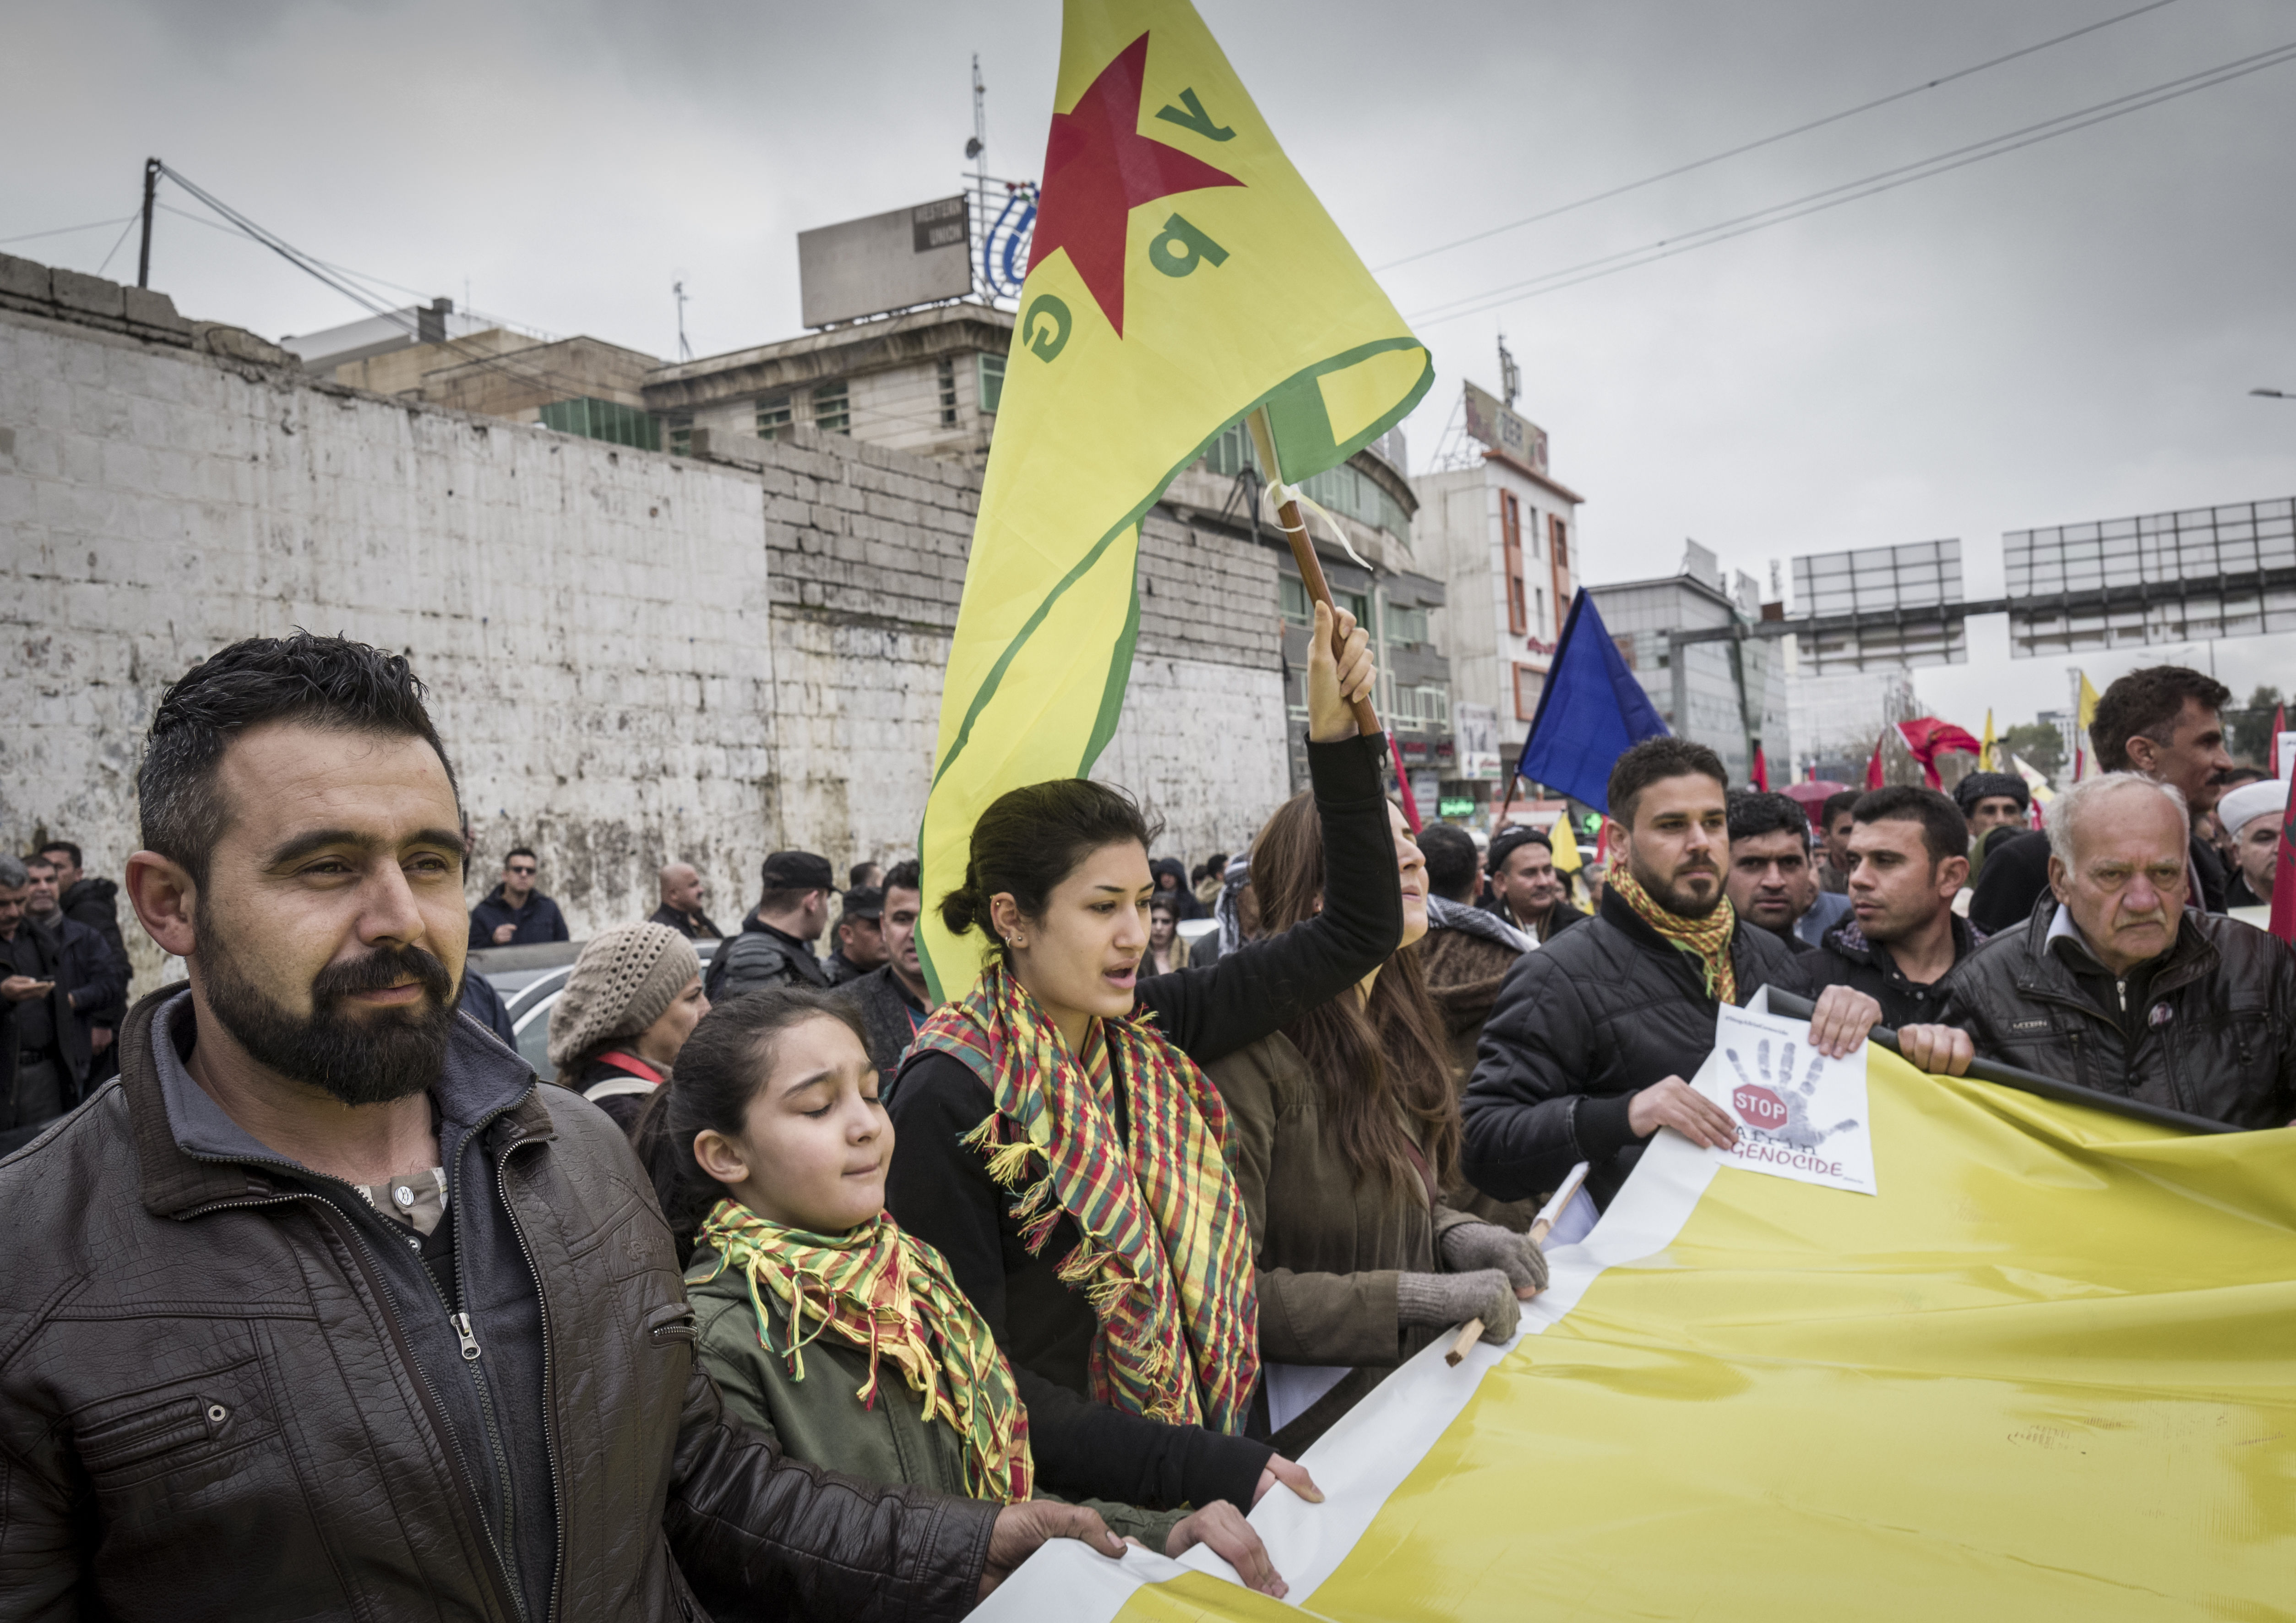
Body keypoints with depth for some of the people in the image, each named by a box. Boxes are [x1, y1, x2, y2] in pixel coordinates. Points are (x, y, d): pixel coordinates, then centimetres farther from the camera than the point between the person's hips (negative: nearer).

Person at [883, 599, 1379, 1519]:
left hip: (1209, 1456, 5)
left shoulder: (1146, 1030, -1)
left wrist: (1338, 733, -5)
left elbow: (1360, 932, 4)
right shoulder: (948, 1097, -17)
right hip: (1063, 1502, -5)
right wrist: (1207, 1470, -22)